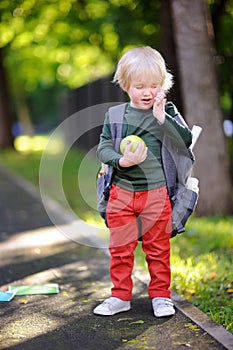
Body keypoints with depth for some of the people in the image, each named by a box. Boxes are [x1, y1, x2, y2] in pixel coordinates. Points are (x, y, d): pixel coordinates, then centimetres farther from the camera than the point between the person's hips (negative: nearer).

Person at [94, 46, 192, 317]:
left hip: (156, 193, -2)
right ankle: (120, 296, 23)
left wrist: (161, 118, -23)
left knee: (158, 248, 9)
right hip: (121, 192, 2)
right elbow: (103, 147, -1)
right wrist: (121, 161, -19)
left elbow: (185, 141, -14)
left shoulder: (167, 112, -2)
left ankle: (160, 295, 23)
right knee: (120, 249, 10)